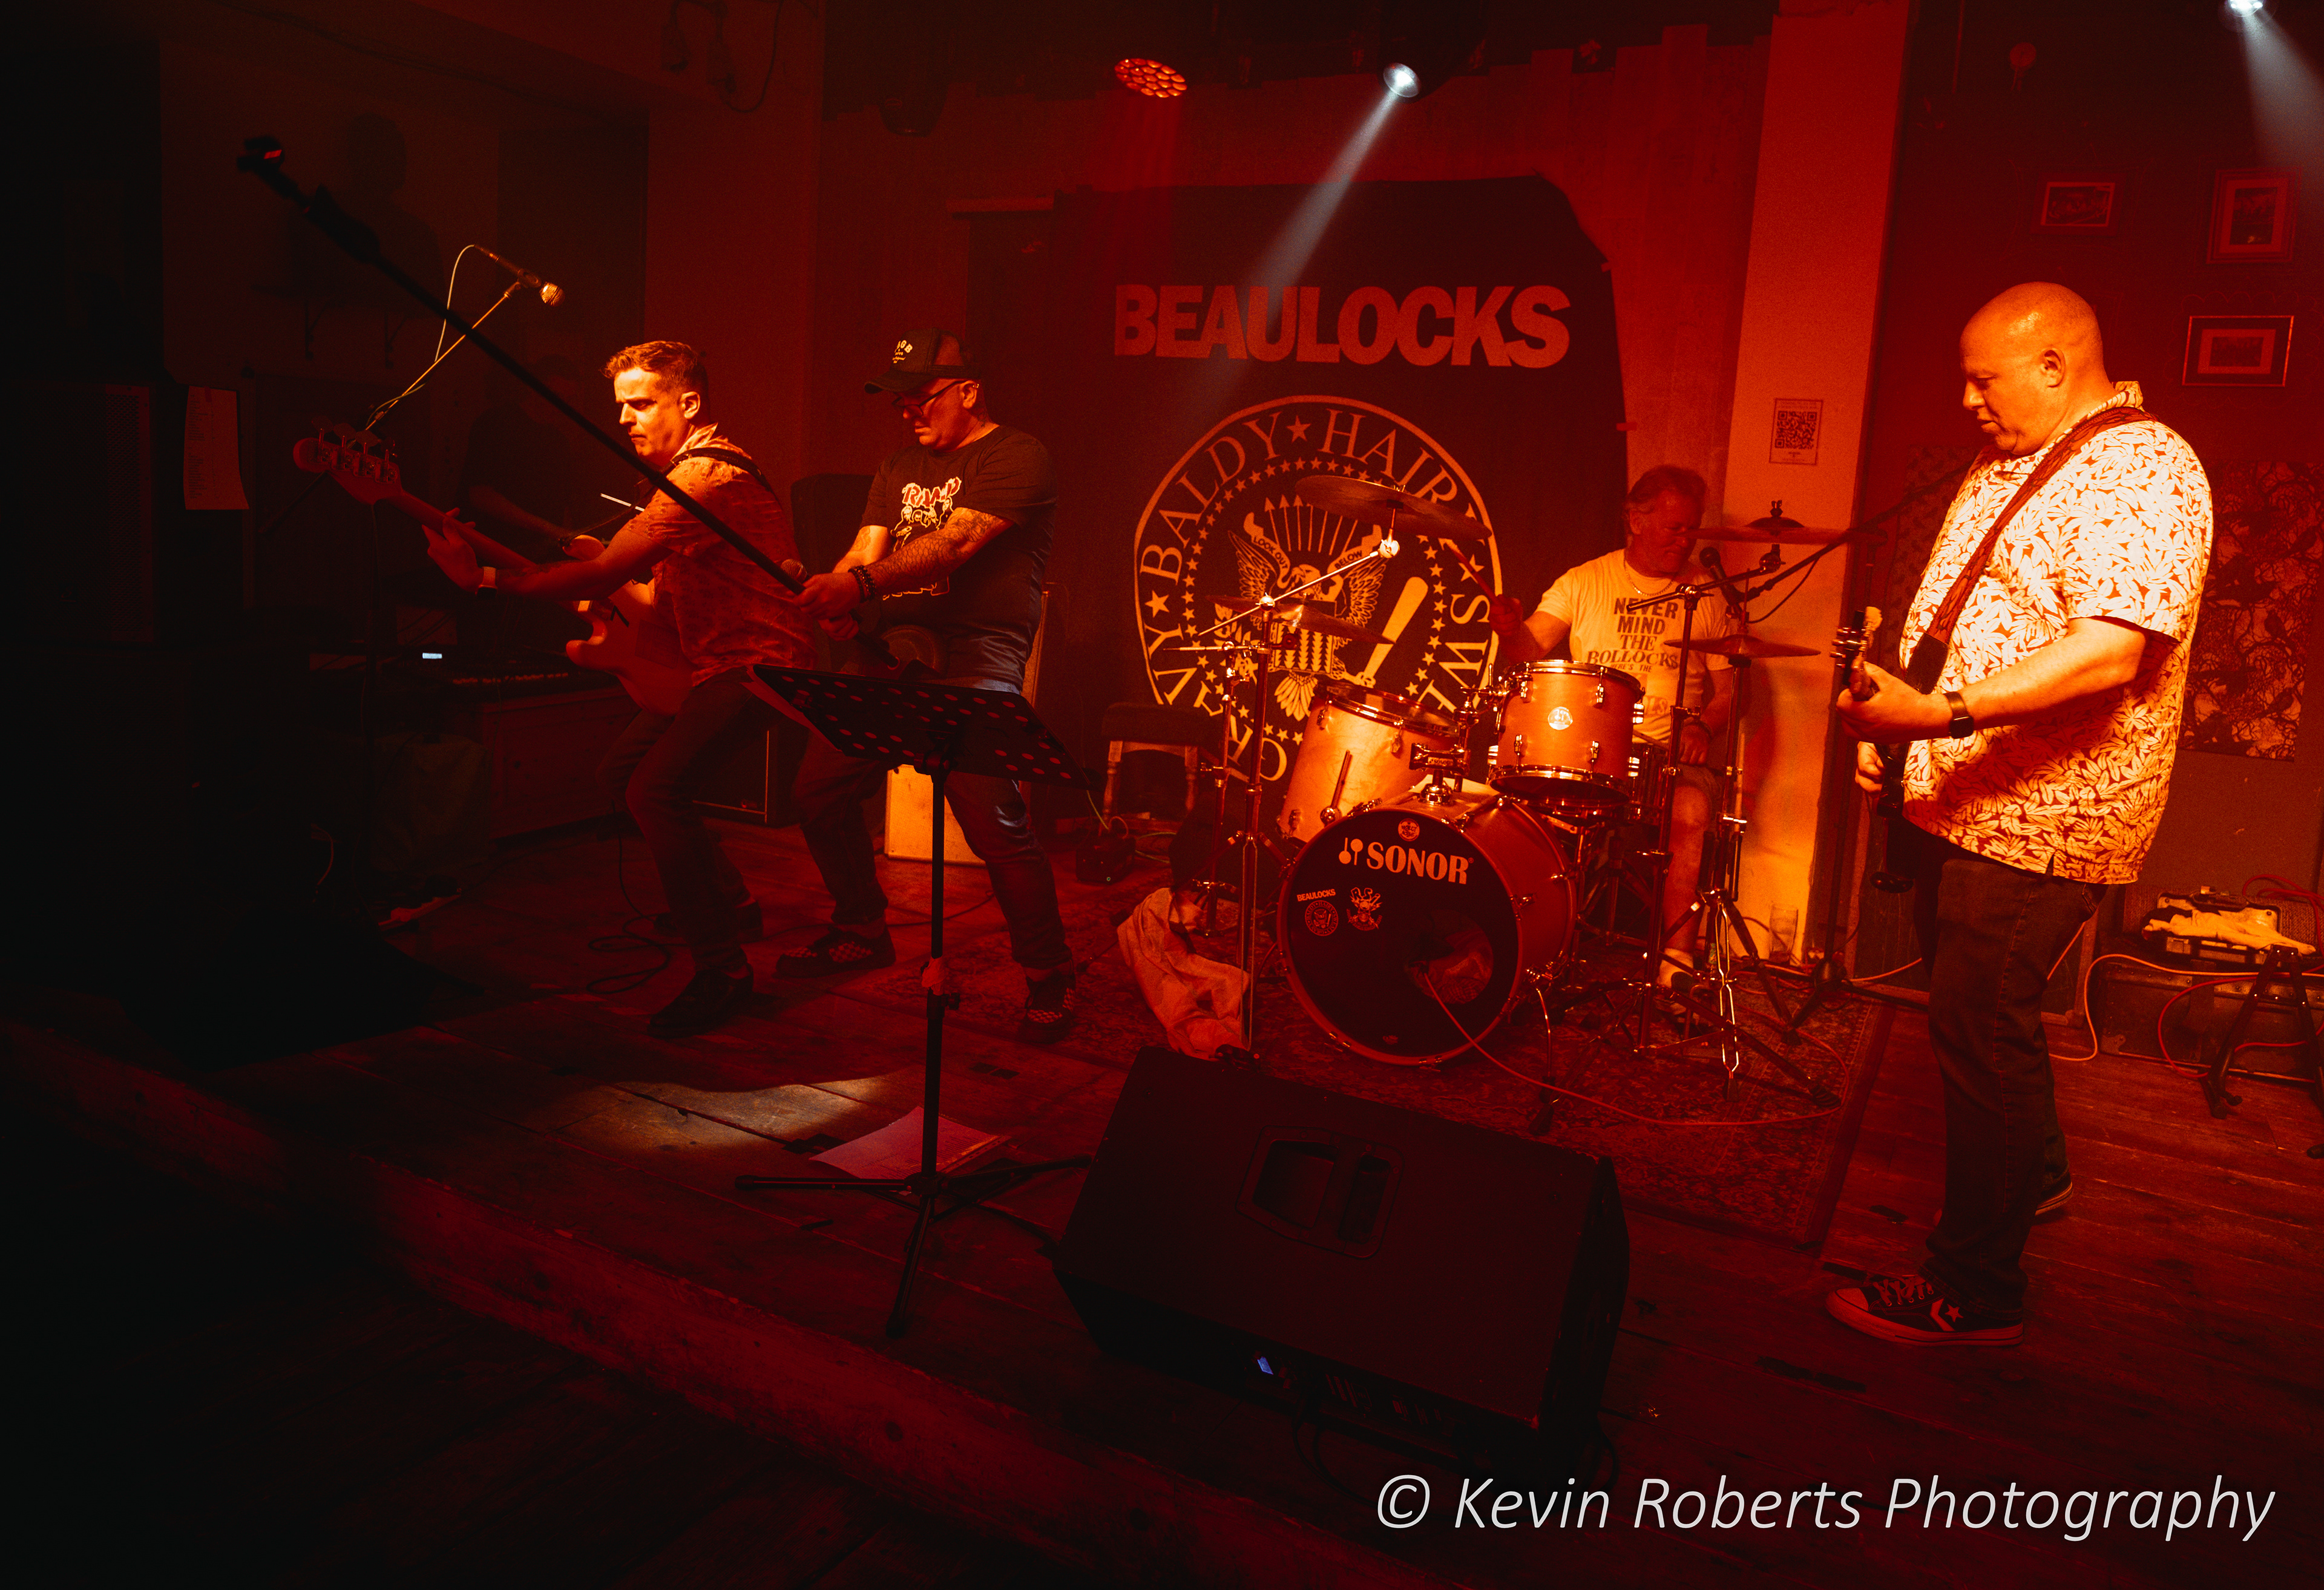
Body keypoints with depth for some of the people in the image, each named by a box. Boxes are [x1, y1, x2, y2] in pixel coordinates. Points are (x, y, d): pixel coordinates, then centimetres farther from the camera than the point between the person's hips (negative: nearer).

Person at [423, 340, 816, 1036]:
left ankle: (721, 969, -13)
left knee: (657, 790, -22)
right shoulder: (698, 470, 16)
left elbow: (602, 574, -25)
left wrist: (483, 577, -20)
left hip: (758, 662, -11)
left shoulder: (705, 476, -20)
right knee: (623, 770, 15)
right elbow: (671, 584, 25)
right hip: (713, 657, 11)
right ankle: (730, 905, 27)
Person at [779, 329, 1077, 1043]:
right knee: (818, 789, 8)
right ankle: (862, 931, 30)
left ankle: (1049, 975, -4)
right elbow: (865, 549, 12)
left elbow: (955, 543, -19)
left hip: (974, 659, -8)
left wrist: (862, 585, -32)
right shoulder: (902, 465, 22)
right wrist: (835, 597, -12)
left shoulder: (1015, 457, -3)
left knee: (992, 818, -21)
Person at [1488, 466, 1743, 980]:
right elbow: (1530, 647, -4)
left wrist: (1704, 726, -13)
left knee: (1690, 811, -30)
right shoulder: (1585, 581, 8)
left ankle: (1677, 958, -21)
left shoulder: (1709, 596, 8)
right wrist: (1510, 629, -27)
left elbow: (1729, 690, 9)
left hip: (1671, 755, 0)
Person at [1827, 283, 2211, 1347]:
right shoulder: (2000, 471, 15)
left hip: (2039, 818, -9)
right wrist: (1890, 720, 13)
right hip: (1961, 800, 10)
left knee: (1979, 1031, -5)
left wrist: (1946, 712, -36)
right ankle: (2035, 1177, 45)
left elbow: (2108, 654, -28)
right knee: (1974, 1010, 21)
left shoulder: (2145, 472, -16)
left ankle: (1974, 1290, 7)